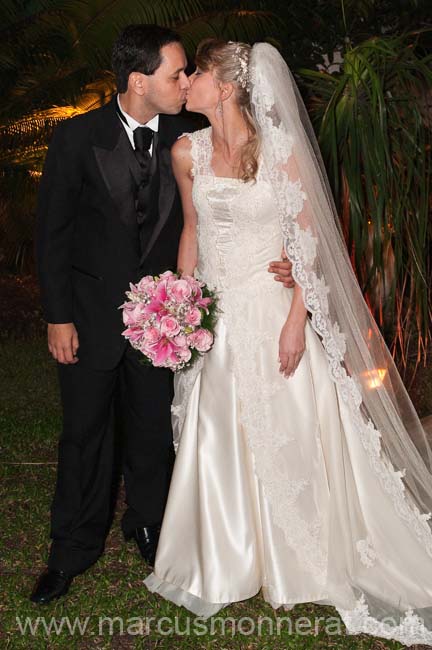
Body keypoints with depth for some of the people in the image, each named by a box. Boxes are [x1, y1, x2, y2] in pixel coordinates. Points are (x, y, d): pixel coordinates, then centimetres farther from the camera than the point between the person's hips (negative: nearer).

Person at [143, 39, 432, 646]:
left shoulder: (280, 150, -10)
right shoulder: (187, 152, 1)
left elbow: (307, 237, -8)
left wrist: (297, 320, -14)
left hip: (275, 310, -3)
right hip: (216, 316, 4)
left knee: (291, 437, 6)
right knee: (220, 441, 11)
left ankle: (309, 561, 30)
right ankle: (227, 561, 33)